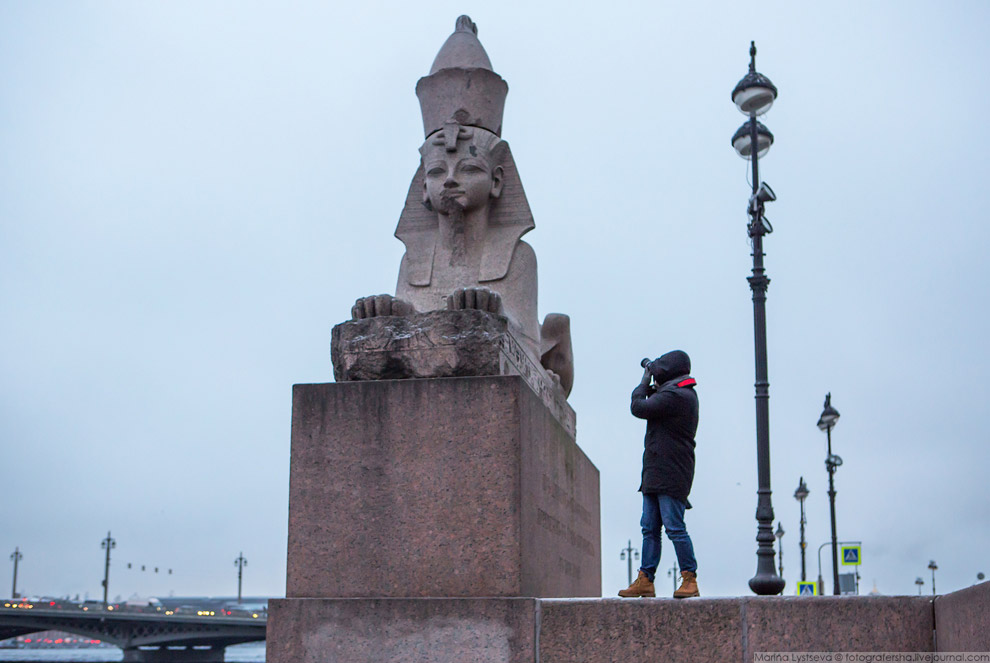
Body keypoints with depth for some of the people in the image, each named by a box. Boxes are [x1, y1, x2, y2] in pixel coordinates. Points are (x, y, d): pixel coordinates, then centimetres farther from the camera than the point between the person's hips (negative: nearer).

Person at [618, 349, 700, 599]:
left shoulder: (675, 396, -14)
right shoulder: (684, 394, 18)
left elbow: (639, 408, -14)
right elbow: (654, 407, 30)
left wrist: (645, 382, 1)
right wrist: (652, 388, 19)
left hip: (670, 475, -10)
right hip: (655, 474, 10)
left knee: (674, 527, -9)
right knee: (650, 528, 7)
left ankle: (690, 580, -4)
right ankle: (645, 581, 8)